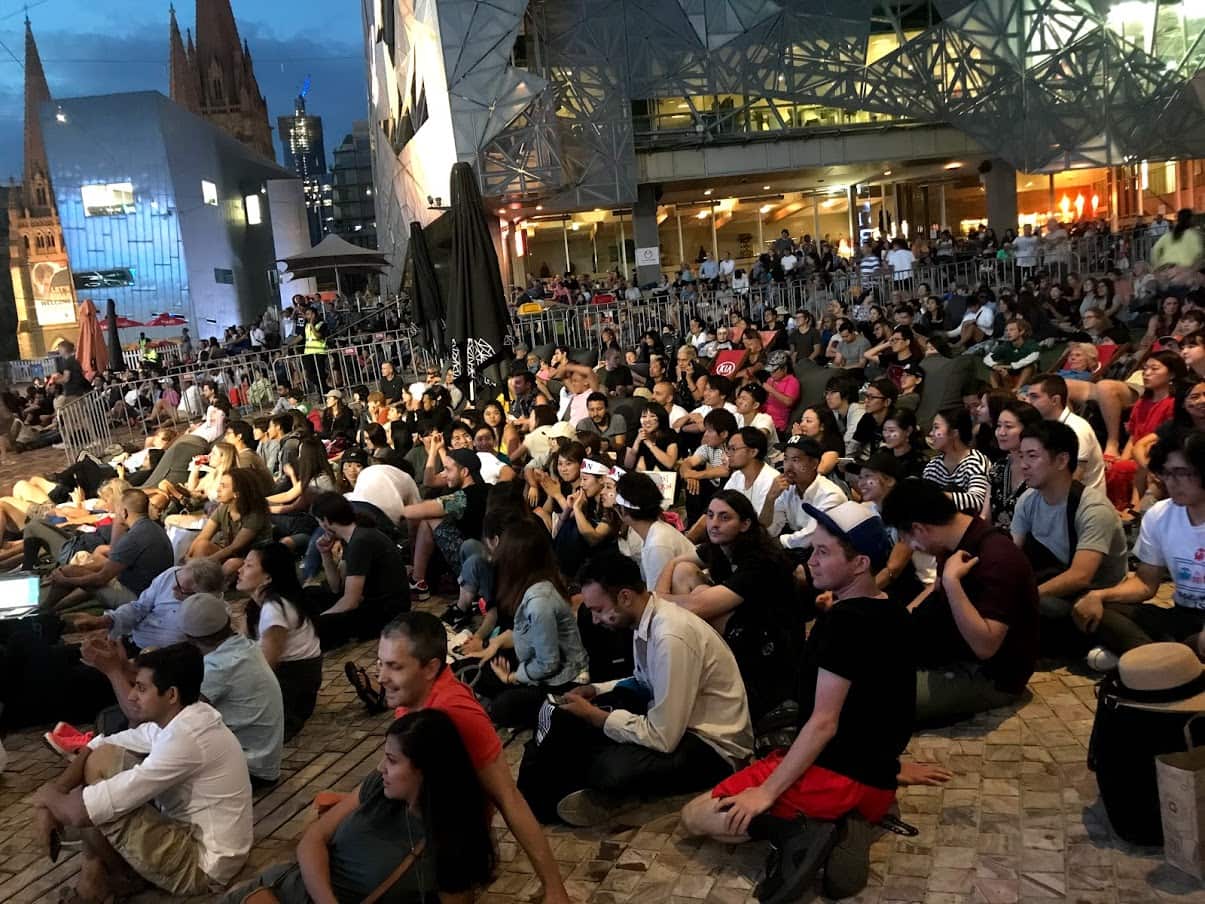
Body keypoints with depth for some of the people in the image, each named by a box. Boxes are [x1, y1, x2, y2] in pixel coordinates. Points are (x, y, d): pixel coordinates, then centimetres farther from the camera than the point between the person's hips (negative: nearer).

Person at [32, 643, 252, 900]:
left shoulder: (185, 738, -28)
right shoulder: (178, 720, 2)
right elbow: (102, 744, 10)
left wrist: (48, 796, -5)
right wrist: (57, 788, -5)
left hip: (200, 866, -10)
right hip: (191, 834, 10)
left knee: (99, 765, -14)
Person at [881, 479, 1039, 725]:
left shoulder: (996, 558, -29)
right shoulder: (957, 542, -1)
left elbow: (985, 646, -34)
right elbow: (938, 592, 20)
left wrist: (951, 580, -35)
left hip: (991, 677, -9)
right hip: (960, 651, 10)